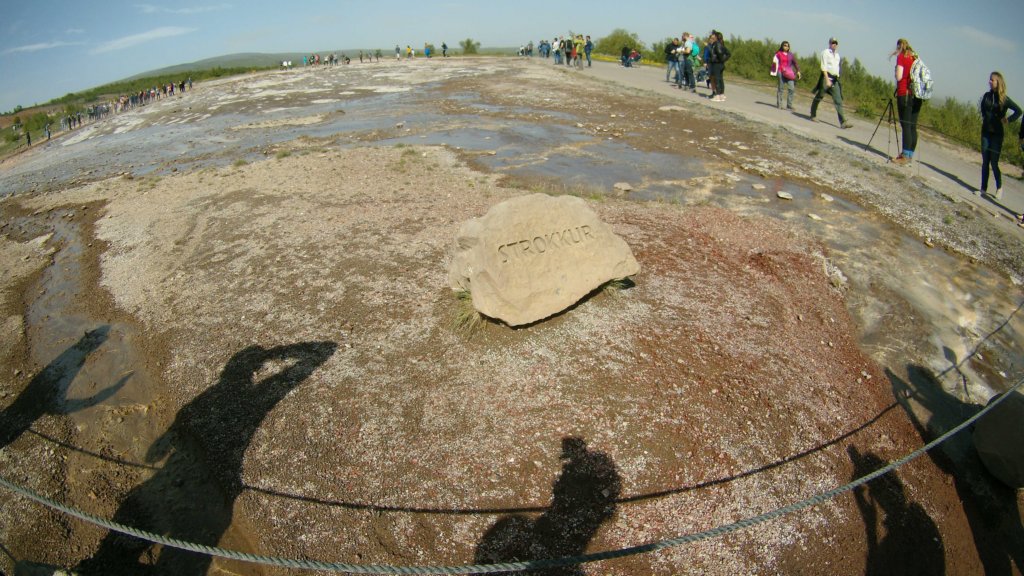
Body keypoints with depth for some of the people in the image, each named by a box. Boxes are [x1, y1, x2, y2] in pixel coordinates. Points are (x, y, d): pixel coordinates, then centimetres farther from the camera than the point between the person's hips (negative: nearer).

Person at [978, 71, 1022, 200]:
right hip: (985, 132, 4)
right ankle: (984, 188, 9)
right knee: (985, 162, 5)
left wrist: (1008, 120, -10)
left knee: (994, 162, -6)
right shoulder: (987, 95, 5)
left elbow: (1018, 111, -4)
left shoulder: (1004, 99, -7)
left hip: (997, 134, -4)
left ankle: (999, 187, 10)